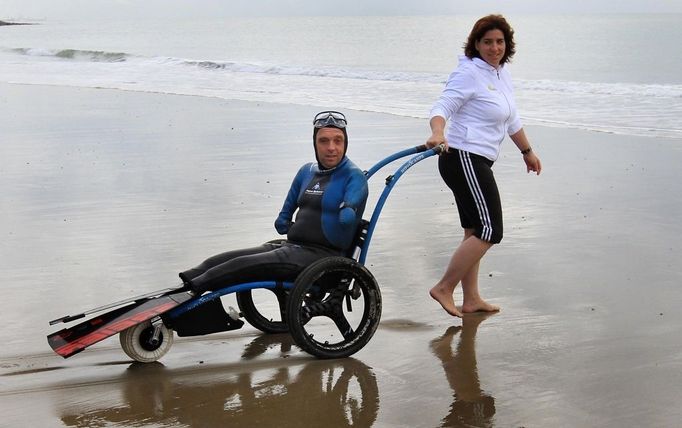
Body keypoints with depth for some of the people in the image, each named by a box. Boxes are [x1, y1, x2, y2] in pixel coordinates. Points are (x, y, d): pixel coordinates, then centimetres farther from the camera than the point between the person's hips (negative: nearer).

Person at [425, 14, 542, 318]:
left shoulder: (502, 74, 15)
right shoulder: (469, 73, -12)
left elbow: (511, 120, 28)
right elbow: (443, 107, -21)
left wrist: (527, 151, 37)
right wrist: (438, 132, -41)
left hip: (478, 162, 10)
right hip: (463, 158, -10)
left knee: (475, 232, 12)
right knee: (489, 231, -13)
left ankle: (471, 299, 19)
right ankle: (444, 288, -6)